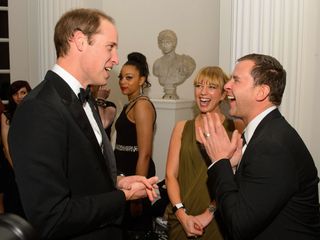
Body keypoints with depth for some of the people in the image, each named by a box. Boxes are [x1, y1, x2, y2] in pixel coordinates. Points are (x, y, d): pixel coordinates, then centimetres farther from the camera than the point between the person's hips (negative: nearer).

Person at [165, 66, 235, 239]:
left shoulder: (235, 129, -5)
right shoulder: (182, 128, 4)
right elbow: (170, 175, 1)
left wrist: (209, 214, -15)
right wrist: (182, 214, -11)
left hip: (217, 223, -2)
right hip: (181, 220, 2)